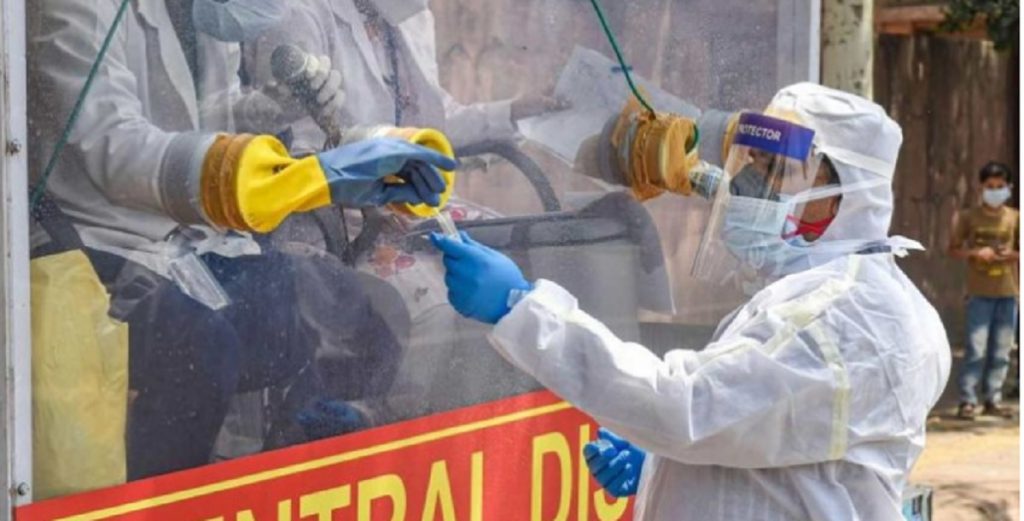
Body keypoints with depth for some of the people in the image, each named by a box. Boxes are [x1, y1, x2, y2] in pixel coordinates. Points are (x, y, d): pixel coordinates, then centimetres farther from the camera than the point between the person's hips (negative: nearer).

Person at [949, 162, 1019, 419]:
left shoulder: (1015, 218, 6)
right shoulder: (968, 217, 1)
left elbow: (1020, 250, 11)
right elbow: (954, 249, 3)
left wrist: (1011, 254, -10)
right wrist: (976, 253, -14)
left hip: (1007, 292, 3)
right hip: (979, 292, -3)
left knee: (1001, 352, 4)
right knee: (976, 349, -9)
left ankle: (993, 400, 11)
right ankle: (967, 401, -6)